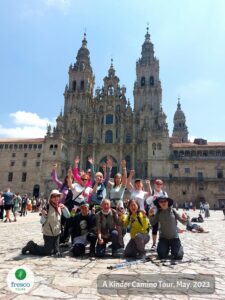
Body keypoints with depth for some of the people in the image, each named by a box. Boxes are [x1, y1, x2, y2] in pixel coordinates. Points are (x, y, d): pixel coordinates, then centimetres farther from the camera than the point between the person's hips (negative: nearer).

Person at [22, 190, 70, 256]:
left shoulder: (60, 206, -2)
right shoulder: (47, 207, -18)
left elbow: (68, 216, -1)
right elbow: (42, 221, -15)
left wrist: (64, 208, -17)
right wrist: (44, 215, -37)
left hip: (57, 233, 6)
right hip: (48, 233, -5)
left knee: (56, 250, 7)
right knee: (47, 251, 0)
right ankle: (31, 246, 20)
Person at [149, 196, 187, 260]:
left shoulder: (172, 211, -7)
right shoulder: (159, 213, -2)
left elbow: (184, 223, -4)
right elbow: (152, 223, -2)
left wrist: (185, 220, -27)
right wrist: (150, 215, -18)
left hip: (174, 237, -1)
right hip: (163, 237, 1)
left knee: (178, 256, -13)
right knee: (162, 255, -14)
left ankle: (173, 248, 20)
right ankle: (167, 248, 19)